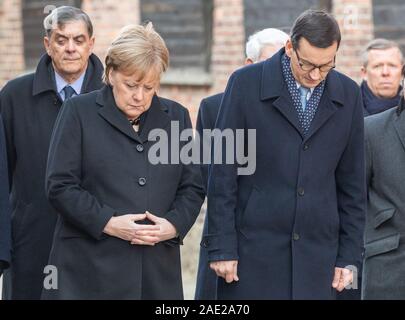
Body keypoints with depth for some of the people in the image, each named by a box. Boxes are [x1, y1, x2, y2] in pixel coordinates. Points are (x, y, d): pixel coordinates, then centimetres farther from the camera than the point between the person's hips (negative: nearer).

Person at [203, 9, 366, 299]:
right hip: (253, 250, -2)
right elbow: (223, 173, -3)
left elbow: (352, 182, 10)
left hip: (317, 252, 2)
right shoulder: (246, 83, -4)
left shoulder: (348, 95, 5)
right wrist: (221, 247, -7)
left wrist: (349, 256, 7)